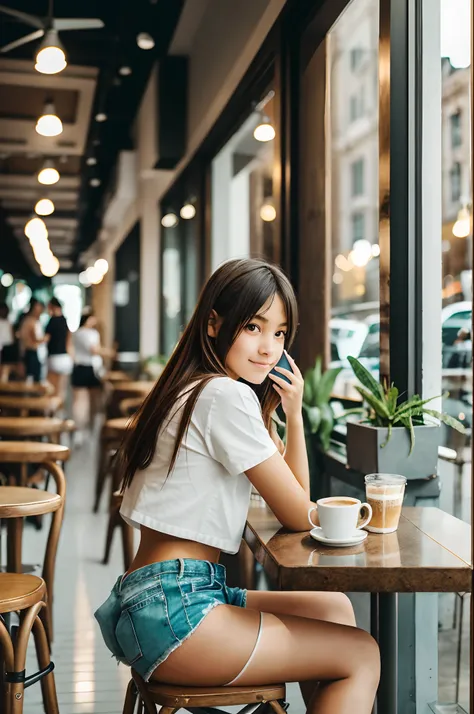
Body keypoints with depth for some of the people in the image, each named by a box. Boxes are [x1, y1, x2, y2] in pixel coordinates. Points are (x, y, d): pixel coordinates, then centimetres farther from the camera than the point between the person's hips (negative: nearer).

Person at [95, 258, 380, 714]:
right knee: (361, 655, -1)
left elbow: (289, 497, 16)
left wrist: (282, 411, 8)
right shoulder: (226, 395, -14)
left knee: (334, 608, 21)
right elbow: (297, 516, -8)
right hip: (172, 611, -10)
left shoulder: (192, 391, 16)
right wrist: (294, 415, 0)